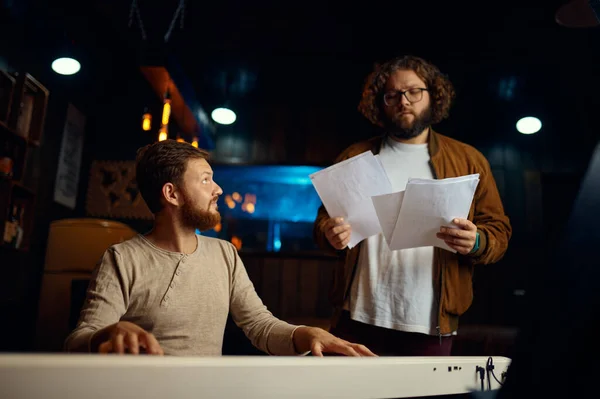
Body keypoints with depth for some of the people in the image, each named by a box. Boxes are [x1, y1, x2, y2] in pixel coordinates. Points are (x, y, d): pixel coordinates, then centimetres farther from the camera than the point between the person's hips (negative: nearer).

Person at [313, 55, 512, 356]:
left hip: (430, 324, 0)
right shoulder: (355, 157, 9)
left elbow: (498, 230, 6)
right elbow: (324, 219, 12)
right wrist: (330, 233, -12)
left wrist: (476, 242, -18)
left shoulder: (468, 160, 6)